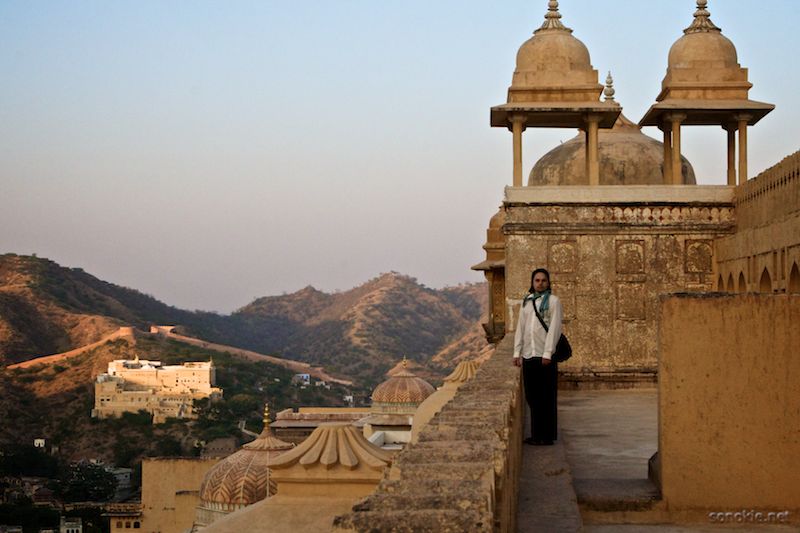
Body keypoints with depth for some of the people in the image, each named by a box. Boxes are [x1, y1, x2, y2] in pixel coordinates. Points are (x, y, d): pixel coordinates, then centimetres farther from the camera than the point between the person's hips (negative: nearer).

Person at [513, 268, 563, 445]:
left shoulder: (553, 301, -1)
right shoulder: (526, 302, 15)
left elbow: (554, 328, -8)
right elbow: (520, 328, 17)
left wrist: (547, 354, -15)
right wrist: (517, 352, 10)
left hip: (545, 356, -5)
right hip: (528, 355, 5)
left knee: (547, 397, -1)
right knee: (532, 396, 8)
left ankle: (547, 435, 4)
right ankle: (536, 434, 16)